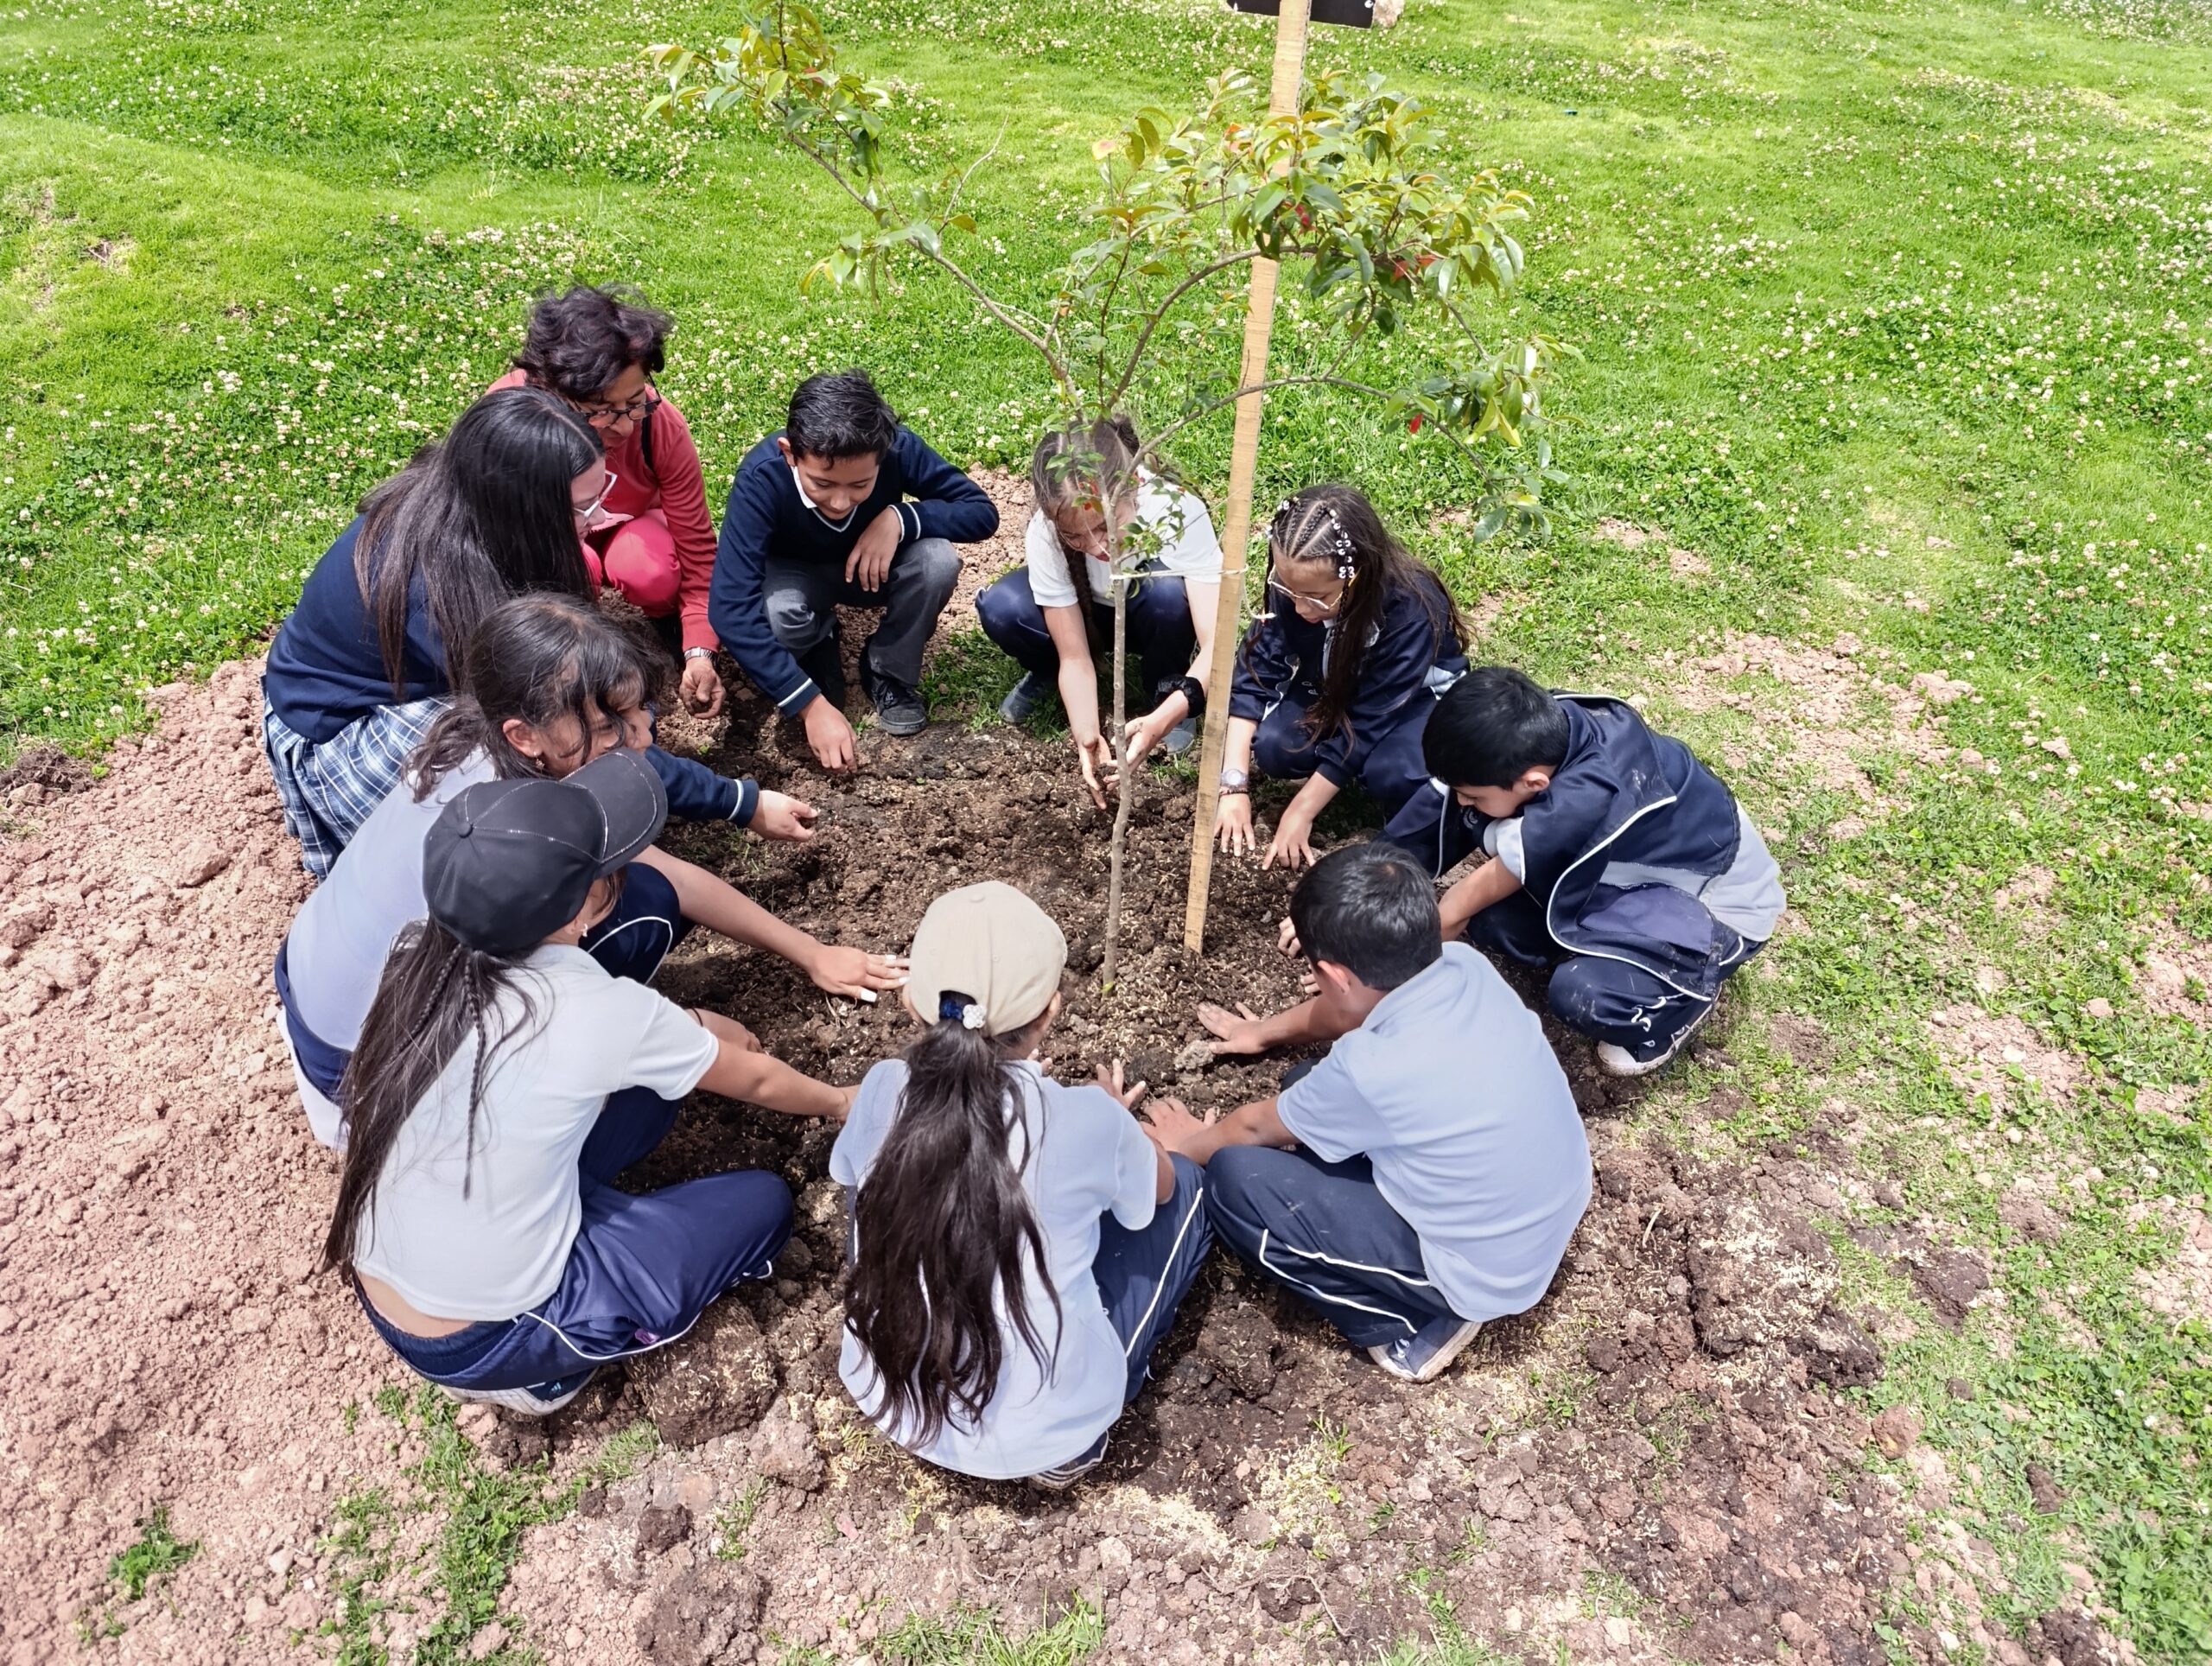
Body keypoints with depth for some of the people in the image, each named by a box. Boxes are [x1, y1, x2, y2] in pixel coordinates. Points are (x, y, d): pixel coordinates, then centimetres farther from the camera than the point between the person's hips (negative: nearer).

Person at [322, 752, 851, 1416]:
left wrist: (685, 1030, 14)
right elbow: (755, 1081, -5)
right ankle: (531, 1372, 5)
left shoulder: (420, 955, -11)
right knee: (763, 1206, 6)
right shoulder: (598, 1013, -26)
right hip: (481, 1342, -6)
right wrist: (841, 1102, 14)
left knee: (645, 1083, 12)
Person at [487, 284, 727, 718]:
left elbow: (695, 545, -24)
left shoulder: (661, 423, -30)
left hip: (626, 525, 0)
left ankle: (671, 623, 0)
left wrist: (699, 651, -33)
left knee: (651, 570, -35)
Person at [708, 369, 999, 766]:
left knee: (938, 562, -30)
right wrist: (811, 705, -44)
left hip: (874, 566, 2)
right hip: (794, 574, -1)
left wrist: (901, 518, -37)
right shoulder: (762, 477, -35)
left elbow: (982, 512, -20)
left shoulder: (900, 447, -30)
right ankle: (819, 648, 2)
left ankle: (889, 671, -3)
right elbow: (731, 610, -39)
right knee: (776, 614, -35)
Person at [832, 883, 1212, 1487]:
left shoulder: (882, 1092, -14)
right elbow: (1158, 1188, 1)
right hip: (1043, 1432, -3)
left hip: (888, 1400, 4)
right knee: (1184, 1189, 10)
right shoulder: (1087, 1121, -22)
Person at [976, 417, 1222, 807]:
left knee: (1169, 590, -37)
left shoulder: (1178, 513, -37)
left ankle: (1166, 694, -7)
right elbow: (1075, 658, -26)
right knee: (1001, 609, -29)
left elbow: (1216, 643, -42)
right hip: (1085, 614, 1)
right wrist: (1088, 737, -42)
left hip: (1156, 615, -1)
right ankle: (1046, 674, 5)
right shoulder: (1046, 535, -32)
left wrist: (1164, 718, -56)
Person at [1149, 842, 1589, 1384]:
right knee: (1316, 1090, 14)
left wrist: (1194, 1143, 14)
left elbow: (1256, 1128, -8)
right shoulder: (1466, 966, -12)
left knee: (1233, 1179, -11)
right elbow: (1349, 1008, 12)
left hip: (1484, 1271, -7)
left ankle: (1413, 1328, 1)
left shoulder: (1371, 1069, -31)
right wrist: (1268, 1031, 29)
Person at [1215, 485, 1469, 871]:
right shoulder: (1293, 585, -26)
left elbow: (1367, 723, -31)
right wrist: (1234, 786, -25)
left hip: (1416, 697, -4)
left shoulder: (1411, 608, -36)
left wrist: (1300, 812, -28)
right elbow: (1254, 675, -19)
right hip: (1335, 689, 4)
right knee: (1271, 746, -24)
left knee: (1394, 772, -35)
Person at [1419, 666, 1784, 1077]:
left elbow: (1462, 904, -23)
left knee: (1580, 992, -32)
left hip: (1717, 903, -6)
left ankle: (1692, 989, 0)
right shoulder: (1549, 726, -20)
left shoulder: (1583, 801, -39)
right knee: (1490, 917, -17)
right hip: (1654, 861, 6)